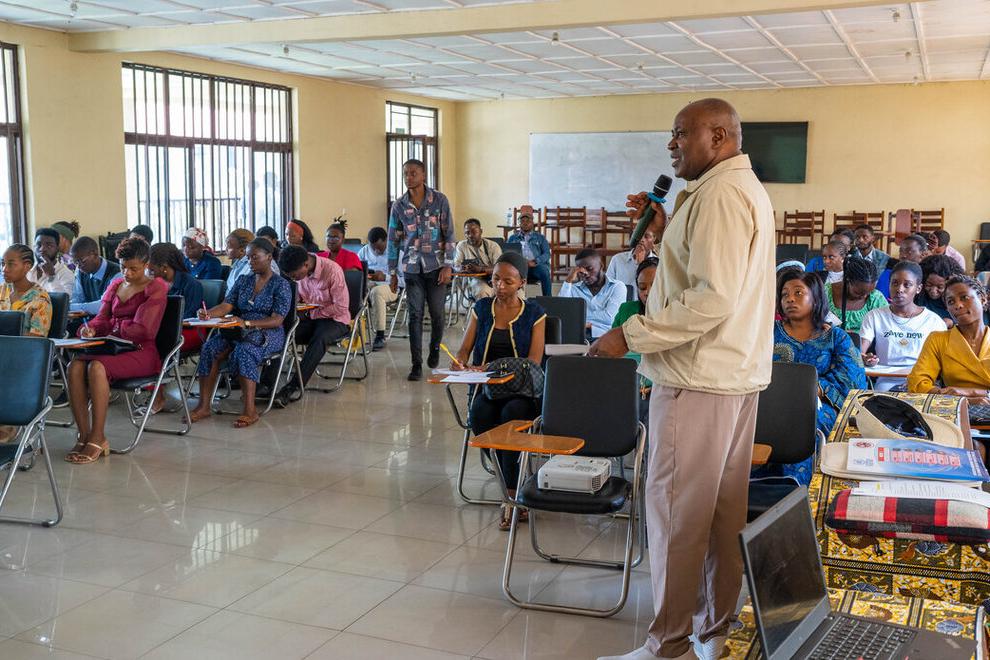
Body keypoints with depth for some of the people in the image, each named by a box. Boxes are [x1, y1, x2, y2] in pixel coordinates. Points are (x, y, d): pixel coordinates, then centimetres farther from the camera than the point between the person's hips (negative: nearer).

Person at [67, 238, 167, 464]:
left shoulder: (156, 288, 0)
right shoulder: (115, 286, 21)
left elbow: (142, 330, -9)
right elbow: (102, 318, 17)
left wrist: (113, 328, -2)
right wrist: (92, 328, -6)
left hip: (142, 352, -6)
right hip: (114, 348, 6)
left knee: (97, 367, -34)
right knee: (74, 366, -25)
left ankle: (98, 439, -29)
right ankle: (84, 436, -24)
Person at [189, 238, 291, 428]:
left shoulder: (281, 284, -1)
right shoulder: (243, 281, 17)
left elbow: (276, 320, -11)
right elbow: (226, 306, 5)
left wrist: (247, 323, -25)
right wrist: (208, 314, -17)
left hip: (268, 334, -5)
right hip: (239, 332, 5)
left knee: (244, 350, -37)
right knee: (210, 347, -24)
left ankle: (249, 410, -39)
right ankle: (204, 405, -27)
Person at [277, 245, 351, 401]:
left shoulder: (332, 271, -21)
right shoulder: (299, 271, -1)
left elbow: (341, 307, -19)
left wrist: (312, 314, -16)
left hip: (334, 319, -5)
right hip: (308, 317, 5)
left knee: (319, 340, -37)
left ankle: (296, 386, -34)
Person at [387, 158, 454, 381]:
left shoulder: (439, 200, -3)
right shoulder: (399, 205, 2)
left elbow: (449, 235, -2)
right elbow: (393, 240, 8)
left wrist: (447, 266, -8)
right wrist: (392, 273, 6)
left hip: (435, 266, -1)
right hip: (411, 268, 1)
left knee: (437, 313, 6)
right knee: (415, 315, -2)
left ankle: (435, 348, 34)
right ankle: (416, 364, 2)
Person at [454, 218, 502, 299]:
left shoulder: (493, 246, 1)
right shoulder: (461, 245, 7)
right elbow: (456, 266, 1)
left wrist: (480, 269, -28)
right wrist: (463, 268, -25)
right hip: (475, 280, 0)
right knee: (482, 292, -36)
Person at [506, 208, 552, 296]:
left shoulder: (540, 237, 23)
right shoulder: (513, 238, 26)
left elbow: (546, 254, 10)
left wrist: (535, 261, -11)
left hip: (536, 266, 0)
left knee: (544, 272, -35)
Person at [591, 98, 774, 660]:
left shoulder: (721, 193, -17)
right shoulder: (747, 188, 17)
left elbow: (713, 299, -26)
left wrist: (631, 335, -21)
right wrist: (666, 229, 11)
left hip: (699, 381, -11)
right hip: (738, 374, 11)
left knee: (676, 511, -2)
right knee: (725, 509, 16)